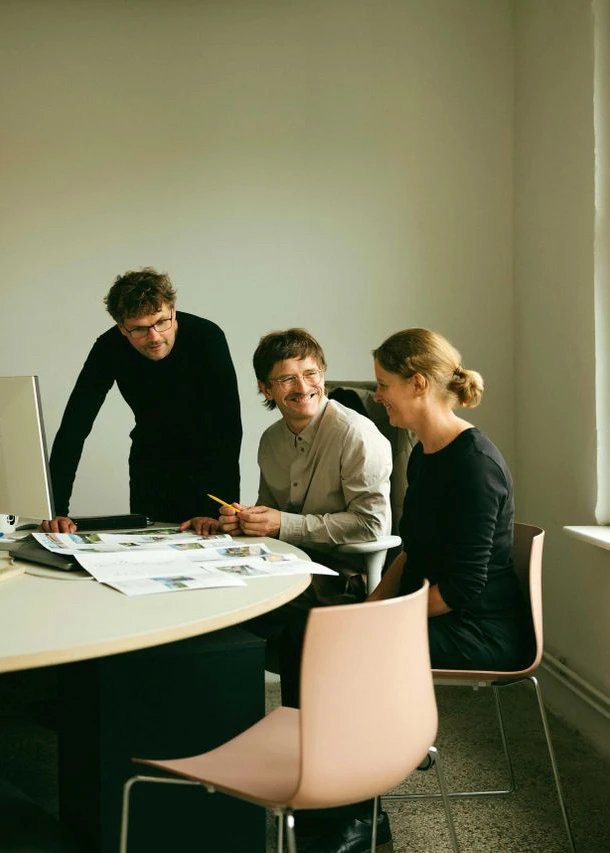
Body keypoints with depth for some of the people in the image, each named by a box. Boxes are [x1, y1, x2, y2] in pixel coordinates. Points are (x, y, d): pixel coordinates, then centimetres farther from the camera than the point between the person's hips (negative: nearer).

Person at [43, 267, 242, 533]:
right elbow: (74, 427, -22)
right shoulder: (109, 348, -21)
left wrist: (217, 509, -41)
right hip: (151, 460, 2)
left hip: (210, 459, -2)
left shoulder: (206, 338, -29)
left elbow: (228, 427, -32)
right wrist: (57, 510, -32)